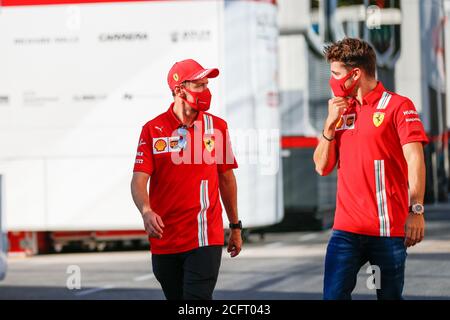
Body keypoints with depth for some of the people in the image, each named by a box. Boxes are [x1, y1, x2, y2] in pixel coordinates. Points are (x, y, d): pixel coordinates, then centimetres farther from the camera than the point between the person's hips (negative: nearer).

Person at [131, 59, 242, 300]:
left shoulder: (216, 126, 4)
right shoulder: (153, 130, -1)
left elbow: (226, 178, 13)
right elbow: (139, 180, -8)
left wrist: (235, 226, 17)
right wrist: (146, 212, -28)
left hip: (204, 238, -1)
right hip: (164, 241, 1)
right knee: (175, 298, 14)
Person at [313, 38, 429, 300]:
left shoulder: (397, 106, -2)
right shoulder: (342, 110, 16)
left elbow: (415, 160, -11)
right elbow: (322, 167, 15)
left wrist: (416, 211, -21)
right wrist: (331, 124, 2)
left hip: (388, 229, -5)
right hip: (346, 229, 5)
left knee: (390, 296, 2)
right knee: (333, 295, -6)